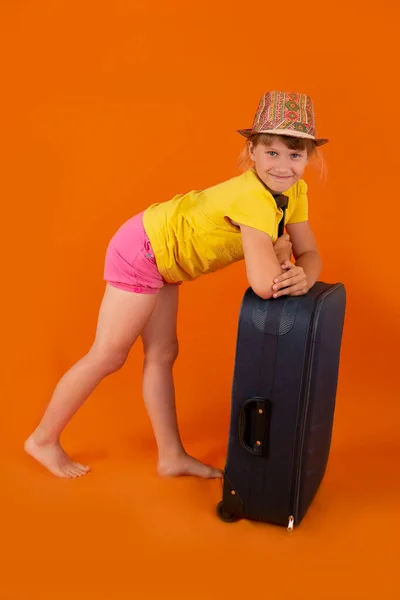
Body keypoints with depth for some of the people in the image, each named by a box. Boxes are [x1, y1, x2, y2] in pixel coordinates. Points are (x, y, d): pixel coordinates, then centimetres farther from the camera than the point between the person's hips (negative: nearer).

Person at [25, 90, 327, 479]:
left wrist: (303, 277, -27)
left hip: (163, 254, 9)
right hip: (143, 251, -9)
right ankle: (44, 439, 23)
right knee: (107, 357, 4)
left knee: (162, 355, 15)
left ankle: (172, 456, 29)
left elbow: (308, 252, -4)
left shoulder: (294, 190, -5)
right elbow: (264, 285, -40)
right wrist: (278, 249, -18)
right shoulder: (254, 197, -32)